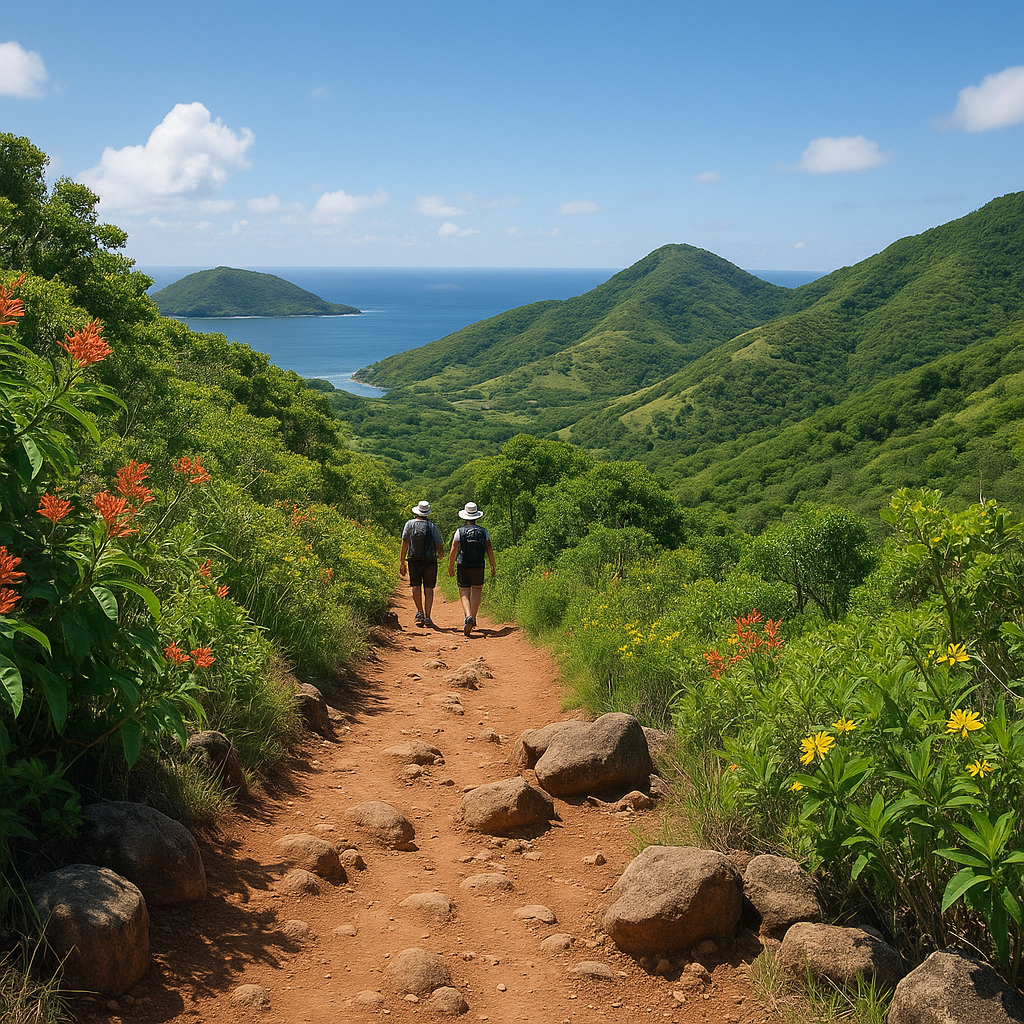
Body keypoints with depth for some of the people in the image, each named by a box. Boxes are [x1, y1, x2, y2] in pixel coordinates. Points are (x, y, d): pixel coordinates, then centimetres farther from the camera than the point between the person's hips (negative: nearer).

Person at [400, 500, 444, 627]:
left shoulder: (409, 524, 3)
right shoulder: (432, 526, 0)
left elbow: (404, 544, 2)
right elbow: (439, 545, 0)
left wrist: (402, 562, 4)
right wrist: (440, 554, 24)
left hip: (413, 560, 1)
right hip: (430, 560, -1)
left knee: (416, 586, 6)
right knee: (428, 588, 2)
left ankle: (419, 612, -5)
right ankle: (427, 617, -2)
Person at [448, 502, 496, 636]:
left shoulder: (460, 531, -3)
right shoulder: (484, 532, 1)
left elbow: (453, 551, -4)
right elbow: (490, 551, 1)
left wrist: (451, 567, 7)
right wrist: (493, 567, 10)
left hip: (463, 566, -1)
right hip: (479, 567, 1)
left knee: (464, 592, 5)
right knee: (477, 590, 15)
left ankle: (468, 616, -18)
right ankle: (473, 618, 10)